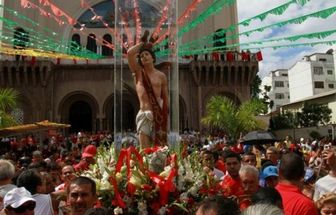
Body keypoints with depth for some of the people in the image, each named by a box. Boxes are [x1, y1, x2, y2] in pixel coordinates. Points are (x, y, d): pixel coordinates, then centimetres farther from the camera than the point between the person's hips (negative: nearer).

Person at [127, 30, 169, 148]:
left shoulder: (161, 76, 10)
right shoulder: (138, 73, 7)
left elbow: (165, 98, 11)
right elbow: (130, 53, -6)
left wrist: (166, 116, 6)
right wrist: (142, 43, 7)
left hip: (159, 114, 2)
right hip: (144, 114, -2)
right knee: (144, 149, -8)